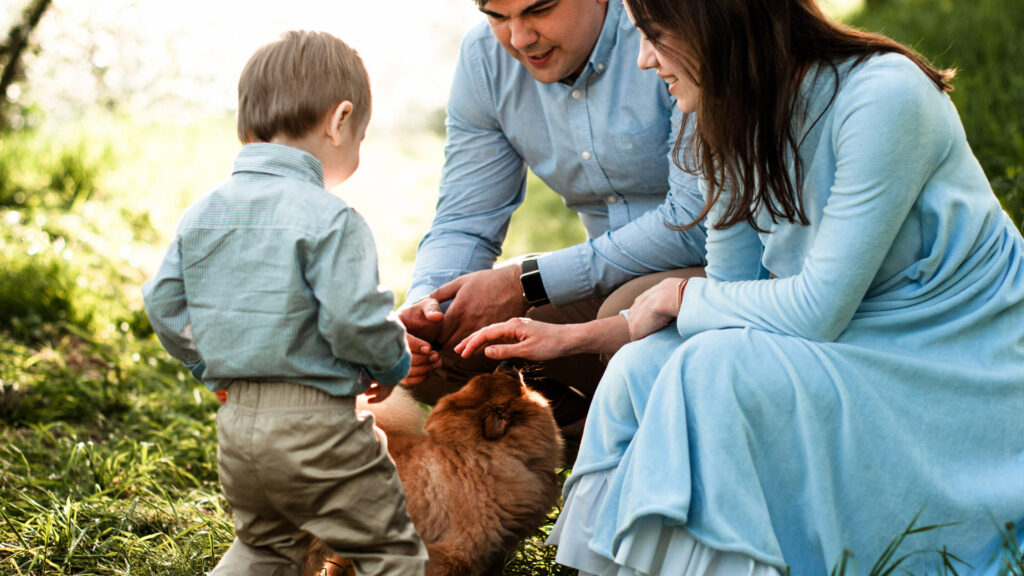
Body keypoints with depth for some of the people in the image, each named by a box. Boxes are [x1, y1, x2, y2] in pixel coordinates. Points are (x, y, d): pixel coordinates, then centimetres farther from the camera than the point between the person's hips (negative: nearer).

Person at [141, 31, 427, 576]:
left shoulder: (202, 212, 6)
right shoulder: (331, 219, -16)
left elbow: (163, 303, 10)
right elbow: (353, 316, -20)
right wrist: (392, 363, 0)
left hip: (236, 423, 7)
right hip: (316, 428, -7)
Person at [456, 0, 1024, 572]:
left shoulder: (884, 96, -23)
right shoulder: (734, 125, 1)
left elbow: (818, 309, -24)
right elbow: (732, 295, 9)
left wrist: (678, 296, -10)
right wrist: (569, 337, 5)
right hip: (850, 342, 7)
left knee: (715, 371, -28)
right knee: (642, 366, -13)